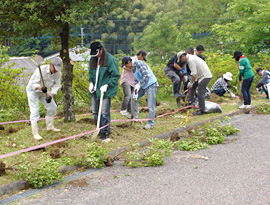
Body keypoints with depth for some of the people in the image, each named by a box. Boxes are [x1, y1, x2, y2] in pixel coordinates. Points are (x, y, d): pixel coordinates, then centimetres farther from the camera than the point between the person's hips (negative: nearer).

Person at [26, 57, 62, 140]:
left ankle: (50, 126, 29)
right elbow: (33, 83, -30)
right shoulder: (41, 70, -32)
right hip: (33, 90, -6)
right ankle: (35, 133, -14)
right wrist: (41, 88, -49)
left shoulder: (58, 73, -15)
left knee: (52, 107, 9)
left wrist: (51, 96, -28)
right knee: (35, 110, -14)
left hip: (44, 91, 6)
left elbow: (56, 86, -11)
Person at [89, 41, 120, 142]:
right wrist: (91, 82, 5)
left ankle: (106, 133, 7)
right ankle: (100, 130, 29)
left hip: (105, 90, -7)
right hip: (95, 90, 7)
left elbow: (116, 75, -11)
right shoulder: (93, 59, 8)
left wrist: (106, 85, -18)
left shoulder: (110, 59, -13)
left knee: (104, 112, -5)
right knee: (95, 111, 13)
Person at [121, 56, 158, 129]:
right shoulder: (133, 69, 11)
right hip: (143, 86, 10)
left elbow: (146, 75, -25)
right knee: (133, 97, 10)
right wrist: (136, 91, 4)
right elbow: (136, 81, 15)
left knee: (151, 105, -8)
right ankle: (135, 116, 19)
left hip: (151, 85, -10)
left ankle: (150, 123, -1)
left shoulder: (139, 64, -17)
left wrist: (139, 84, -22)